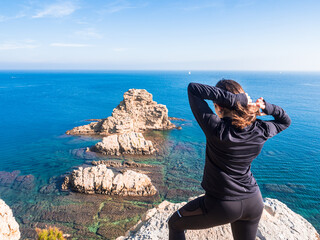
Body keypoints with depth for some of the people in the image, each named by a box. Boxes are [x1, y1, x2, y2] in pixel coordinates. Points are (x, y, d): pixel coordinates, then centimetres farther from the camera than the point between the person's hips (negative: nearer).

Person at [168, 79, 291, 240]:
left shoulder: (217, 129, -27)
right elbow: (285, 121, 14)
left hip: (222, 205, -5)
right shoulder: (260, 131, -10)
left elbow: (193, 88, -22)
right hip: (254, 203, 6)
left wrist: (232, 98, -25)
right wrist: (266, 107, -6)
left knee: (175, 224, 18)